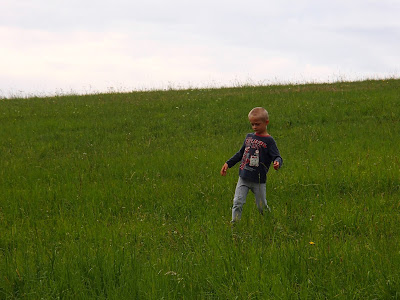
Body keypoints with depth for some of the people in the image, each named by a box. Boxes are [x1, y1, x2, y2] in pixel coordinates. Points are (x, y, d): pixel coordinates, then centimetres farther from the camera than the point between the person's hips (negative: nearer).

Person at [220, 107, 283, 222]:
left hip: (259, 181, -4)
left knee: (262, 207, 7)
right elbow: (241, 153, 24)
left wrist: (277, 162, -37)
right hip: (243, 179, 4)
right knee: (237, 203, -8)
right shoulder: (249, 137, 12)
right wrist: (228, 164, 22)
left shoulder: (268, 141, -6)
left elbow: (277, 157, -13)